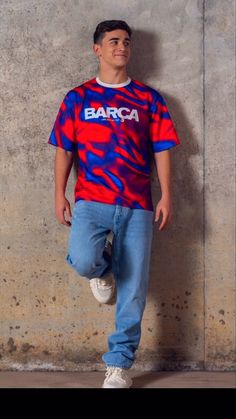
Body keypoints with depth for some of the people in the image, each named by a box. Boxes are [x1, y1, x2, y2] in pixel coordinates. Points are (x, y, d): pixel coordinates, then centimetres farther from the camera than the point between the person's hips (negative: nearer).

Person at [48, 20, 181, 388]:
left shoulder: (148, 99, 9)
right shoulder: (77, 98, 8)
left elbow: (161, 150, 7)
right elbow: (64, 150, 9)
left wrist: (166, 196, -2)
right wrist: (60, 195, 1)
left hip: (137, 206, 1)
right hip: (92, 201, -1)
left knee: (133, 289, -1)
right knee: (83, 261, -27)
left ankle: (119, 364, 11)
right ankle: (102, 268, 12)